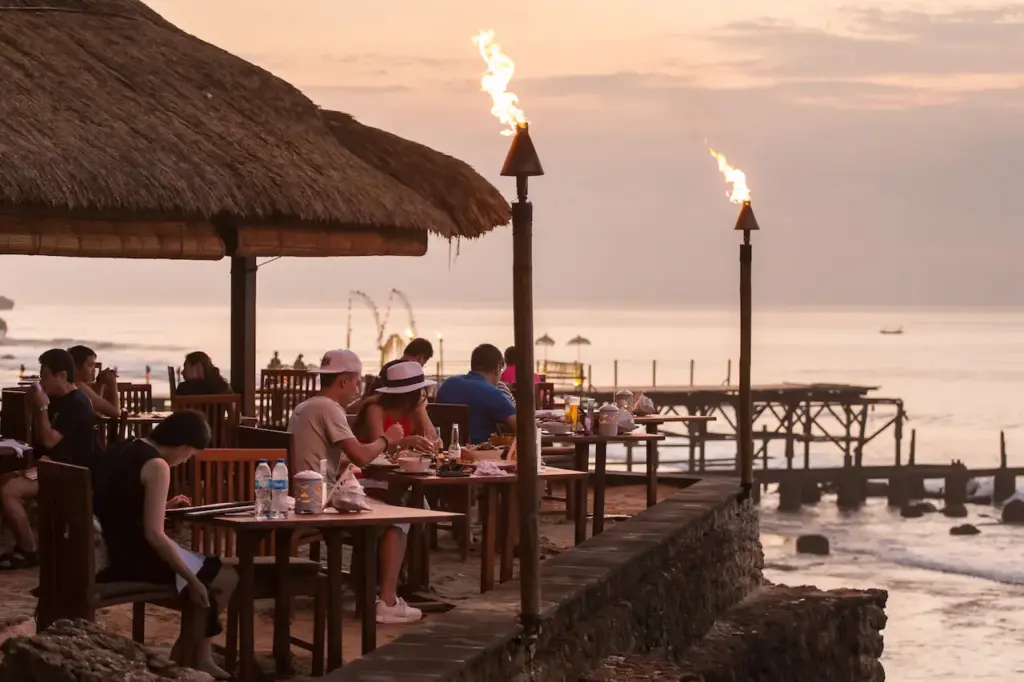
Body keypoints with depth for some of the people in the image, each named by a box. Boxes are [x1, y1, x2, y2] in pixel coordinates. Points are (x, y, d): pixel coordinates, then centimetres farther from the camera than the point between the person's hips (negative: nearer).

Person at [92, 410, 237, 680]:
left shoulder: (128, 450, 10)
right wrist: (193, 579, -19)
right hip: (134, 557, -10)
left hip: (113, 551, 10)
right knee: (226, 579, 0)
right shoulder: (157, 466, -17)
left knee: (211, 571, 21)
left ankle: (200, 658, 18)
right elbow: (154, 535, -23)